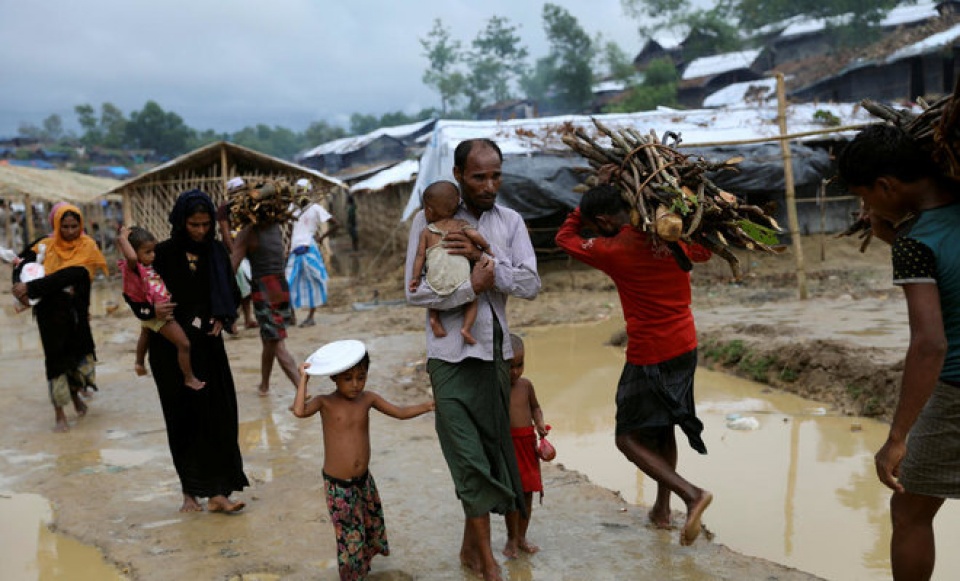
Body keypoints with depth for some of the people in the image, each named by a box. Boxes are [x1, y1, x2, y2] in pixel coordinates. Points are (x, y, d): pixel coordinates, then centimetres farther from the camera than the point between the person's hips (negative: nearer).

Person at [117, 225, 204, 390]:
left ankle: (139, 363, 60)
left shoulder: (149, 265, -1)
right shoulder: (133, 268, -25)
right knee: (184, 344, -7)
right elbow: (131, 257, -49)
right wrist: (123, 237, -38)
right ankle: (189, 378, 8)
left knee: (145, 335, 35)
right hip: (157, 315, -10)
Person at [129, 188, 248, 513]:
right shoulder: (163, 254, -6)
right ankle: (190, 492, 15)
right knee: (183, 418, 4)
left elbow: (231, 292, 12)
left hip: (208, 347, 3)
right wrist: (151, 311, -20)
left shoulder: (216, 253, 3)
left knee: (219, 415, -4)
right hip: (172, 349, -2)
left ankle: (218, 491, -1)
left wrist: (222, 318, -6)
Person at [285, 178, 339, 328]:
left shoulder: (315, 208, -1)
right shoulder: (295, 209, 15)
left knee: (312, 282, 0)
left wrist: (322, 237, -6)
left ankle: (311, 317, 4)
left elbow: (336, 224, -4)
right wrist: (289, 251, 14)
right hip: (295, 250, 6)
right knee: (290, 282, 2)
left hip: (309, 249, -6)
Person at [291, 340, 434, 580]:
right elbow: (299, 411, -31)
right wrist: (303, 379, -25)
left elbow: (400, 412, 3)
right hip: (338, 486, -5)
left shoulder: (367, 398, -1)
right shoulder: (325, 402, -12)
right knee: (351, 540, 1)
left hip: (364, 480, 5)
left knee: (372, 532, 19)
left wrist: (427, 405, -9)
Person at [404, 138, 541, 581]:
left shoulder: (510, 222, 6)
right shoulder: (430, 219, -4)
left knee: (490, 449, 11)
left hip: (495, 351, 4)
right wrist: (472, 287, -19)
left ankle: (470, 545, 28)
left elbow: (531, 284, -6)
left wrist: (483, 259, -17)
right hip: (452, 354, -4)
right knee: (469, 457, -5)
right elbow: (414, 292, -10)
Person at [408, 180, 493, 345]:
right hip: (460, 277, -1)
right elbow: (474, 235, -4)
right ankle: (466, 328, -3)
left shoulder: (426, 232, 15)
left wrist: (416, 277, 13)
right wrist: (486, 248, 11)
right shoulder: (461, 224, 13)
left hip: (435, 279, 1)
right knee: (472, 300, 18)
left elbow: (420, 255, 10)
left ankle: (434, 318, 5)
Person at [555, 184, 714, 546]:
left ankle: (691, 494, -14)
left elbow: (564, 238, 0)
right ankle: (663, 508, 28)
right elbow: (703, 253, 25)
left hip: (648, 357, -7)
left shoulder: (614, 251, -16)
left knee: (629, 438, 2)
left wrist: (588, 205, 5)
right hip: (685, 348, 7)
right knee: (664, 428, 21)